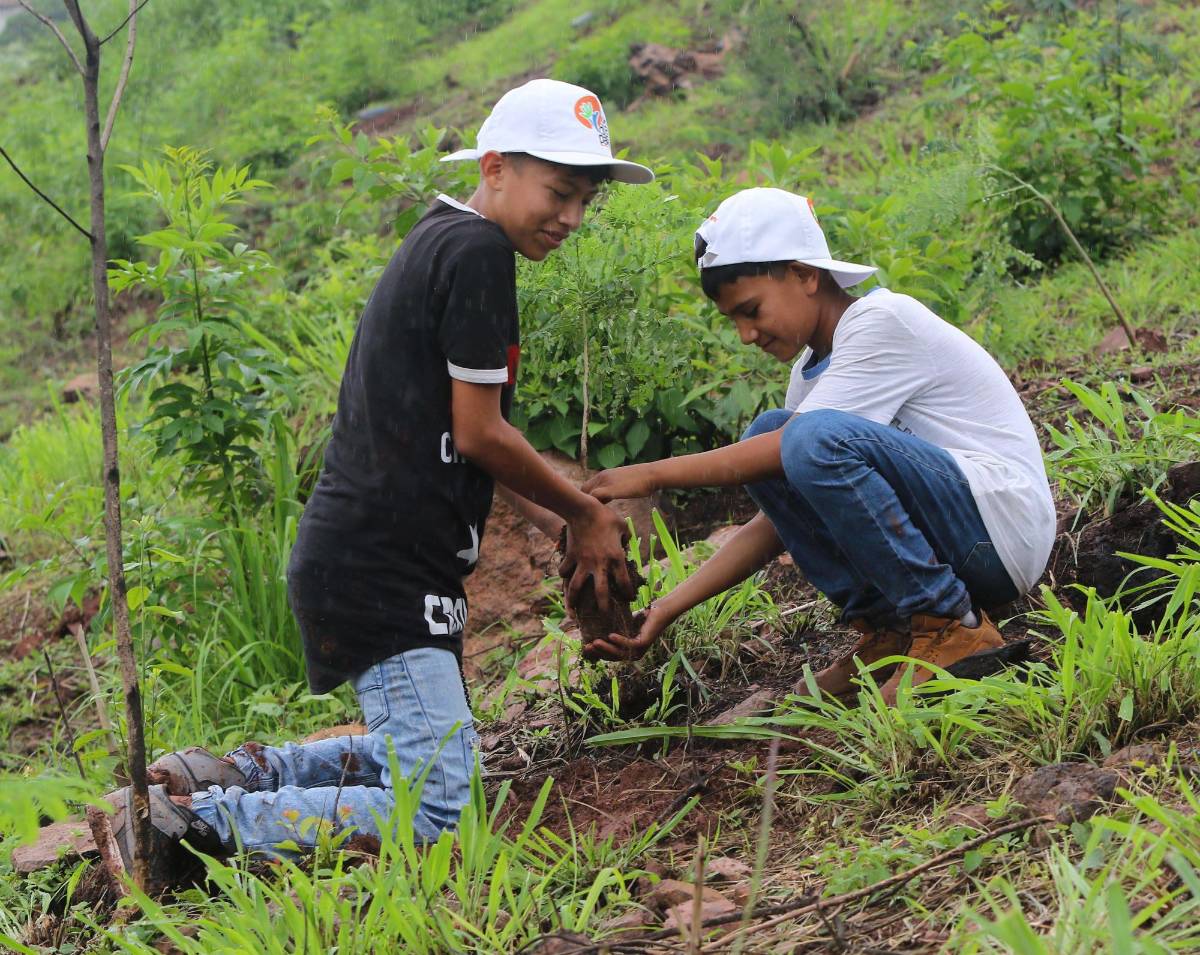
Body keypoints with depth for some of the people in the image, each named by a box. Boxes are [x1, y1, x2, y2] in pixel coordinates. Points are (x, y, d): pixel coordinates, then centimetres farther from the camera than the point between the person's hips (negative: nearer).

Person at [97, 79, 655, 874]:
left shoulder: (437, 244, 18)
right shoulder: (477, 251, -13)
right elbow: (479, 435, -13)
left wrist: (568, 523, 16)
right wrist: (586, 513, 2)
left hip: (368, 559, 11)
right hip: (383, 569, -11)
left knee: (428, 752, 26)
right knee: (438, 808, -15)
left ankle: (238, 772, 17)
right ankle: (179, 819, -11)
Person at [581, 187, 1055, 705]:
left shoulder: (884, 320, -12)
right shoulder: (811, 369, 13)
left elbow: (799, 448, -20)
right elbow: (773, 524, 11)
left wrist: (654, 474, -13)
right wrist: (667, 609, 1)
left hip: (1004, 526, -9)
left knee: (818, 436, -28)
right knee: (765, 434, 2)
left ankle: (951, 626, -15)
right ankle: (887, 627, -2)